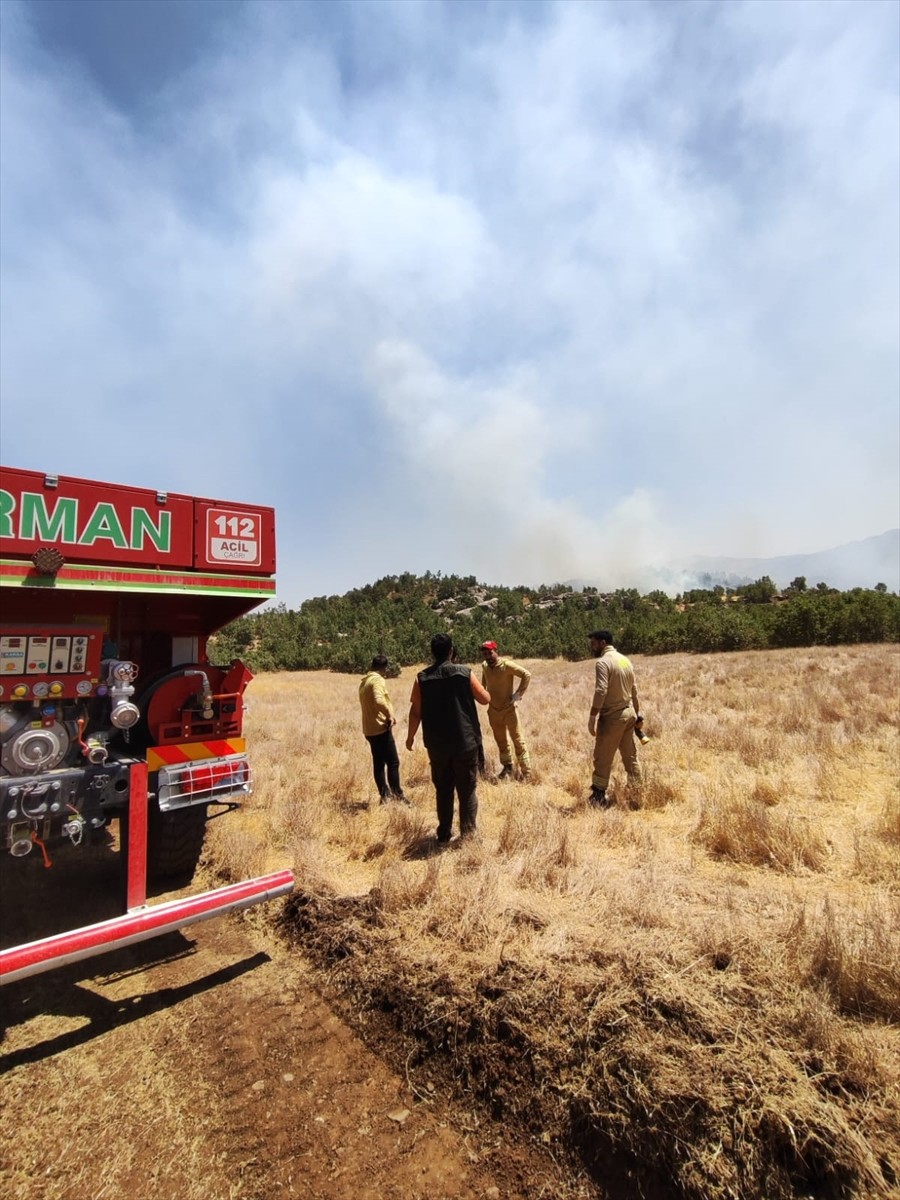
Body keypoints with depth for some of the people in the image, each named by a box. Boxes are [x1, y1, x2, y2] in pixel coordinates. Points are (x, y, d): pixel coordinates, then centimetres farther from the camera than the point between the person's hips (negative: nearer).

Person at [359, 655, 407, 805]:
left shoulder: (364, 681, 15)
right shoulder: (377, 680, -14)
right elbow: (378, 700, -31)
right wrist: (390, 715, -21)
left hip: (369, 729, 9)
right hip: (380, 727, -9)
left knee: (378, 763, 13)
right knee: (393, 762, -2)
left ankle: (385, 795, 19)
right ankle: (397, 795, 4)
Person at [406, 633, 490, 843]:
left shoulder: (422, 678, -5)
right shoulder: (464, 673, -9)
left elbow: (416, 712, -1)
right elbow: (485, 699, 0)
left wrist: (410, 737, 12)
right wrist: (472, 688, 20)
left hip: (437, 745, 2)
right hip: (465, 743, -2)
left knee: (443, 790, 16)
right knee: (467, 790, 10)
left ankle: (444, 834, 24)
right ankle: (468, 833, 13)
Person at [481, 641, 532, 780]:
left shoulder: (507, 665, -20)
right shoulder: (484, 666, -2)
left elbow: (527, 675, -19)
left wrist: (518, 694, -19)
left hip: (509, 709, -5)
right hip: (493, 710, 5)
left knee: (517, 740, 1)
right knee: (501, 741, 17)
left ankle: (526, 772, 9)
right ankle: (507, 768, 34)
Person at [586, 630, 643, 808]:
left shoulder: (603, 662, -16)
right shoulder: (625, 660, 10)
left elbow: (601, 691, -25)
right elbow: (633, 689, 15)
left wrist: (592, 717, -22)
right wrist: (637, 712, 24)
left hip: (612, 716, -8)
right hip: (628, 713, 8)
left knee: (603, 758, 0)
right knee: (631, 754, 17)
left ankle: (598, 797, 4)